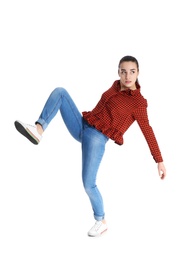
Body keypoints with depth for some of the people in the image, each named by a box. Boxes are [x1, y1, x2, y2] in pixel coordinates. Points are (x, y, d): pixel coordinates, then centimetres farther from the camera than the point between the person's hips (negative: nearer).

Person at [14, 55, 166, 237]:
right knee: (60, 92, -3)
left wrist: (159, 161, -9)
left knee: (88, 184, -12)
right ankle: (38, 129, -21)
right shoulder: (116, 86, 7)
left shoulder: (139, 102, -12)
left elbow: (148, 132, -10)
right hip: (81, 126, 7)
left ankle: (101, 222, 13)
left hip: (97, 139, -7)